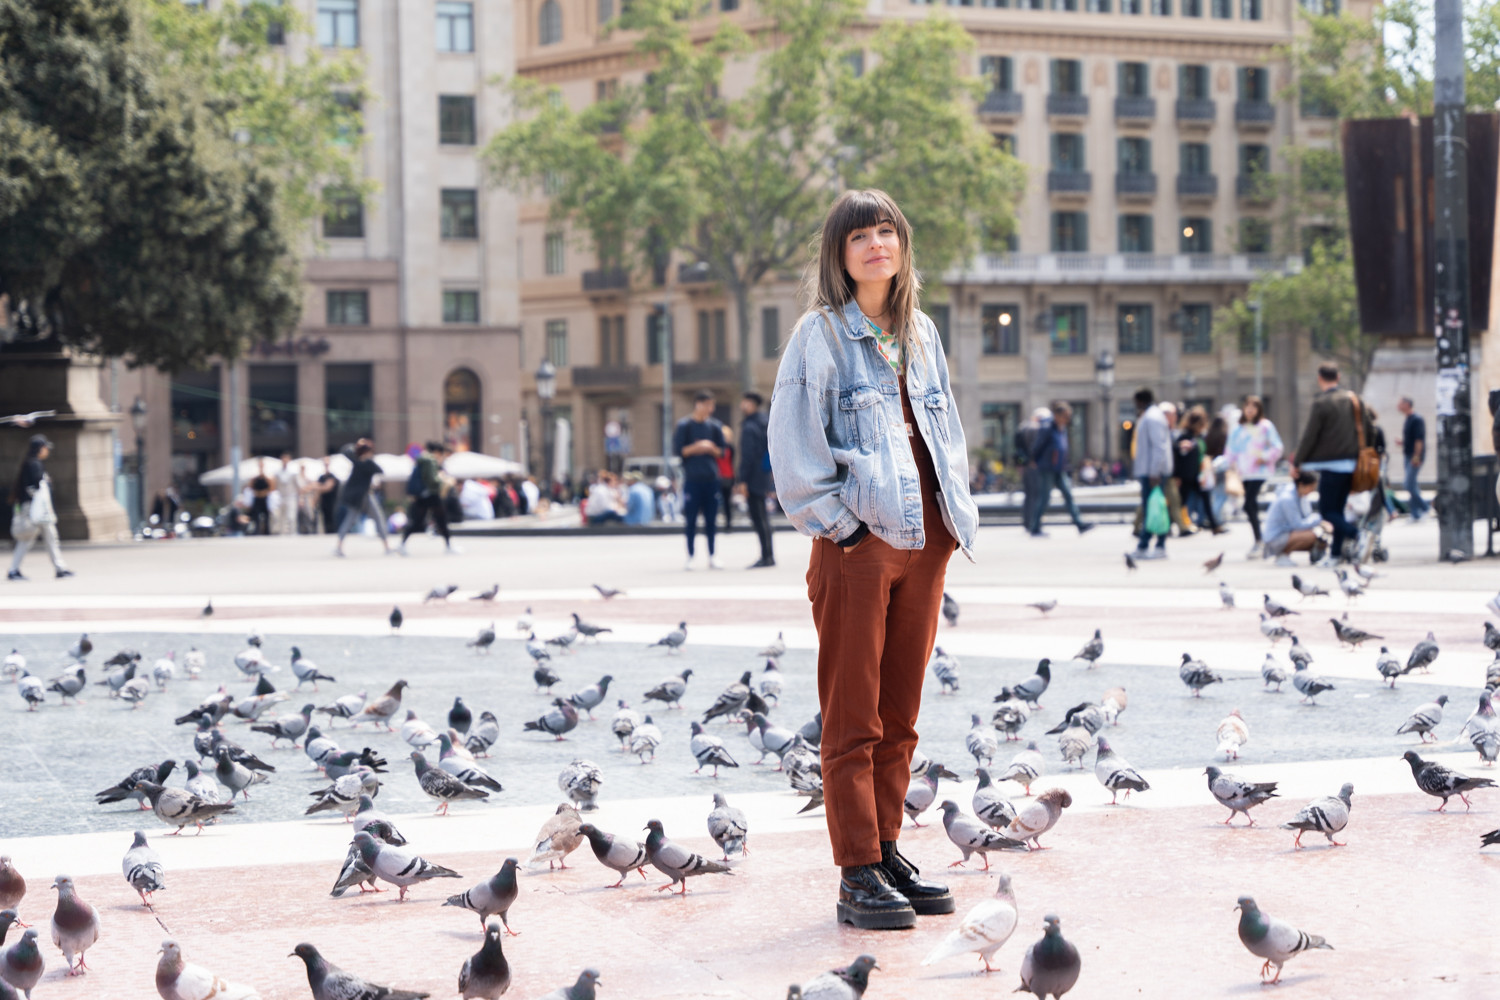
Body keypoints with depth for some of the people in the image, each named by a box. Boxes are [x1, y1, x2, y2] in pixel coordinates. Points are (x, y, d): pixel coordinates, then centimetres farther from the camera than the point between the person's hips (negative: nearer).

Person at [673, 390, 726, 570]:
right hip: (692, 479, -3)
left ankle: (712, 556, 10)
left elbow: (722, 452, 13)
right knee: (691, 519, -1)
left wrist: (711, 448, -6)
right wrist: (696, 447, -14)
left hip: (711, 479, 3)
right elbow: (678, 451, -4)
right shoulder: (684, 425, -1)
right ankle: (690, 556, 6)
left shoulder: (715, 426, 10)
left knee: (711, 519, 5)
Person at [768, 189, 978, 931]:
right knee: (852, 719, -3)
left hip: (924, 544, 6)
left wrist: (956, 516, 11)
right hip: (856, 543, -6)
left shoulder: (920, 334, 15)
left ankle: (888, 853, 18)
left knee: (899, 716, 11)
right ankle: (858, 875, -1)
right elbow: (793, 449, -9)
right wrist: (839, 522, -12)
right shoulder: (820, 335, -4)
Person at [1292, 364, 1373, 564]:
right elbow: (1370, 433, 14)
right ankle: (1337, 553, 12)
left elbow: (1309, 436, -11)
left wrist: (1297, 463, -2)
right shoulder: (1354, 400, 10)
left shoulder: (1322, 403, -12)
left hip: (1331, 463, -7)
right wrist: (1360, 453, 25)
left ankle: (1356, 536, -22)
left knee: (1327, 510, -3)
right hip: (1352, 463, 7)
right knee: (1337, 509, 14)